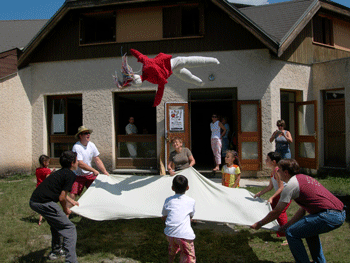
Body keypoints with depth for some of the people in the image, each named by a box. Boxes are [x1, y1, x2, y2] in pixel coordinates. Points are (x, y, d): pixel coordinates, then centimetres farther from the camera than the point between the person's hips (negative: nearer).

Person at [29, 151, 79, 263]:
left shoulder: (60, 172, 22)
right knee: (69, 228, -5)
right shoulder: (70, 175, -6)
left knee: (56, 223, 32)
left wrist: (72, 201, 49)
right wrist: (66, 210, 8)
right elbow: (61, 197, -10)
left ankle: (56, 250, 44)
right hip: (44, 203, -10)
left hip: (34, 201, 10)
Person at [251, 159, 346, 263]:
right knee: (309, 229, 33)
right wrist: (287, 225, 27)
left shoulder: (291, 185, -5)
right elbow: (302, 210, 26)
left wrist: (259, 224, 11)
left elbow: (276, 212, -1)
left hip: (329, 216, -10)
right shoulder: (304, 178, 23)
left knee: (291, 233, -2)